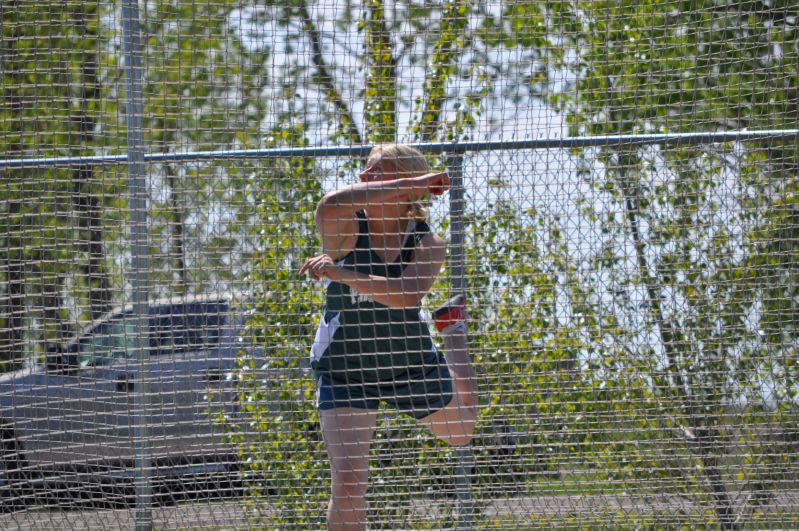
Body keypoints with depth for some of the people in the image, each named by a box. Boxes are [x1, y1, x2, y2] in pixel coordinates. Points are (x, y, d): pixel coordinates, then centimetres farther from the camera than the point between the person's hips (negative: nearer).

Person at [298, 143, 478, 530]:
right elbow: (329, 207, -44)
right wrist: (412, 184, -40)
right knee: (348, 482, -18)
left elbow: (406, 295, -34)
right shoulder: (346, 230, -17)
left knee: (460, 432, 31)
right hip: (344, 371, -2)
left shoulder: (427, 244, -15)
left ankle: (453, 326, 55)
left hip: (412, 363, 2)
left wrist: (340, 274, -44)